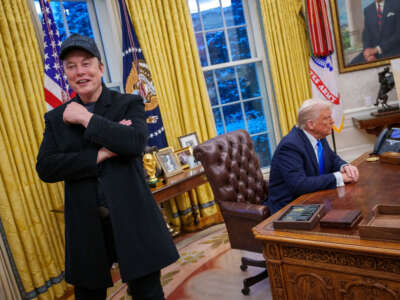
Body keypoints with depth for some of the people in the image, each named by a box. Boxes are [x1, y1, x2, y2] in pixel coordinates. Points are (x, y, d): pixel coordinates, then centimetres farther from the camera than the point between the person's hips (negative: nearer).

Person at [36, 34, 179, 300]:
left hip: (133, 220, -2)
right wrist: (101, 154, -15)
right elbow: (45, 168, -6)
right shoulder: (56, 118, 6)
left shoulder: (129, 104, 0)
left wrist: (86, 118, -14)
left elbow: (136, 142, -19)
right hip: (86, 226, 3)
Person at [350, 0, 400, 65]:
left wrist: (377, 49, -18)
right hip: (373, 50, 4)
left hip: (392, 50, -4)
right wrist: (368, 51, -15)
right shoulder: (368, 10, 11)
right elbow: (366, 35, 5)